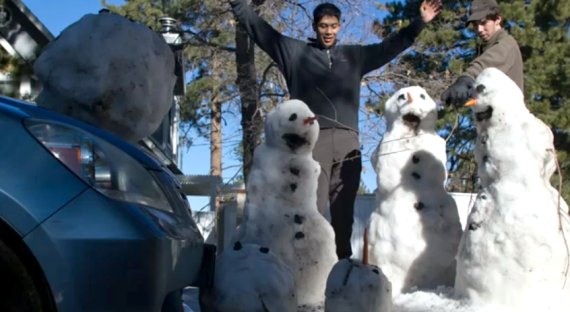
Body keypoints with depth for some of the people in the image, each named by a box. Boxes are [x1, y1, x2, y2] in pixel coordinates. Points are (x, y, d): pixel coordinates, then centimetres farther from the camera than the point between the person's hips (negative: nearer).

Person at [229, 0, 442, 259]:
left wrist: (420, 23, 25)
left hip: (347, 142, 3)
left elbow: (390, 46, 27)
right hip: (312, 139, -3)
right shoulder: (294, 51, 14)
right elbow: (257, 27, 11)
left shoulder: (354, 55, 22)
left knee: (344, 210, 5)